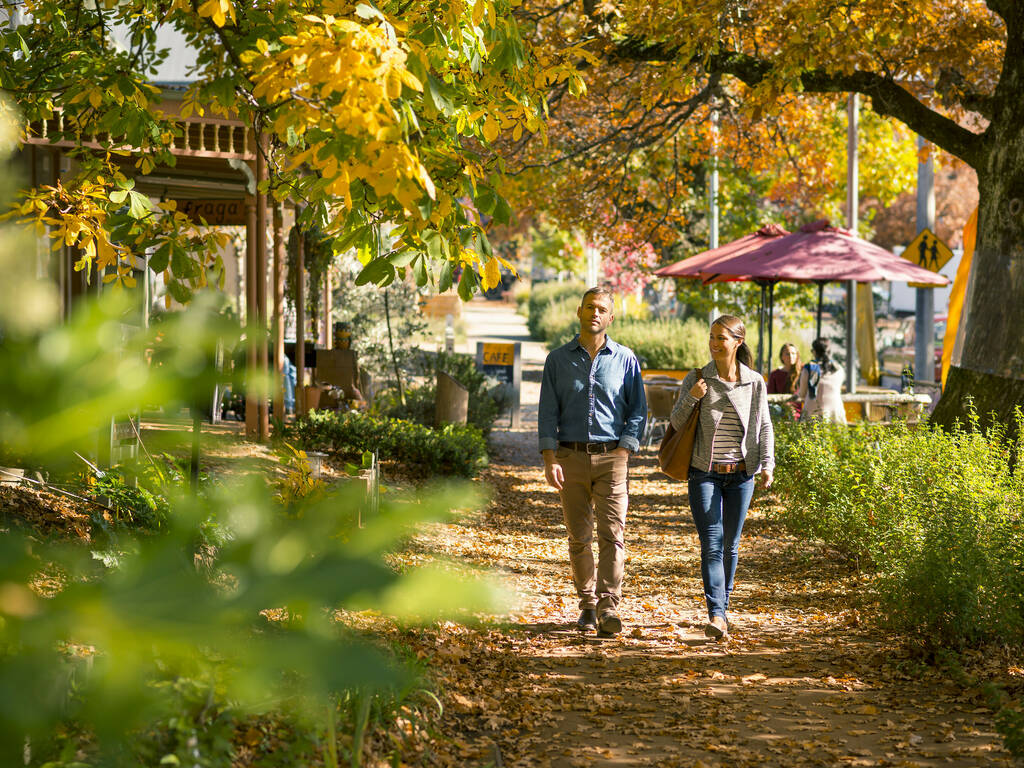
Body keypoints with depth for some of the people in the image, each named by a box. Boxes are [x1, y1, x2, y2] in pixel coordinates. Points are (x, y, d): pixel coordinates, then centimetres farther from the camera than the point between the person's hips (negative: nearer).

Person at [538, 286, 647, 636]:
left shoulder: (624, 359, 6)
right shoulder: (558, 359, 7)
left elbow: (638, 410, 6)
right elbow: (548, 412, 4)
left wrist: (624, 451, -6)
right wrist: (550, 459, -6)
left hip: (611, 456, -1)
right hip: (571, 456, 1)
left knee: (612, 533, -11)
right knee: (579, 537, 5)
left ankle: (609, 607, -15)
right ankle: (587, 604, 16)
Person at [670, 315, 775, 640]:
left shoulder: (755, 383, 3)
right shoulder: (696, 379, -1)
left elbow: (764, 426, 10)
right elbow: (676, 423, 1)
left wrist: (767, 464, -2)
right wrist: (691, 398, -16)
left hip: (740, 474, 2)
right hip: (704, 474, -2)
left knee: (730, 546, 9)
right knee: (711, 544, -11)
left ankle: (722, 609, 21)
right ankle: (716, 615, -17)